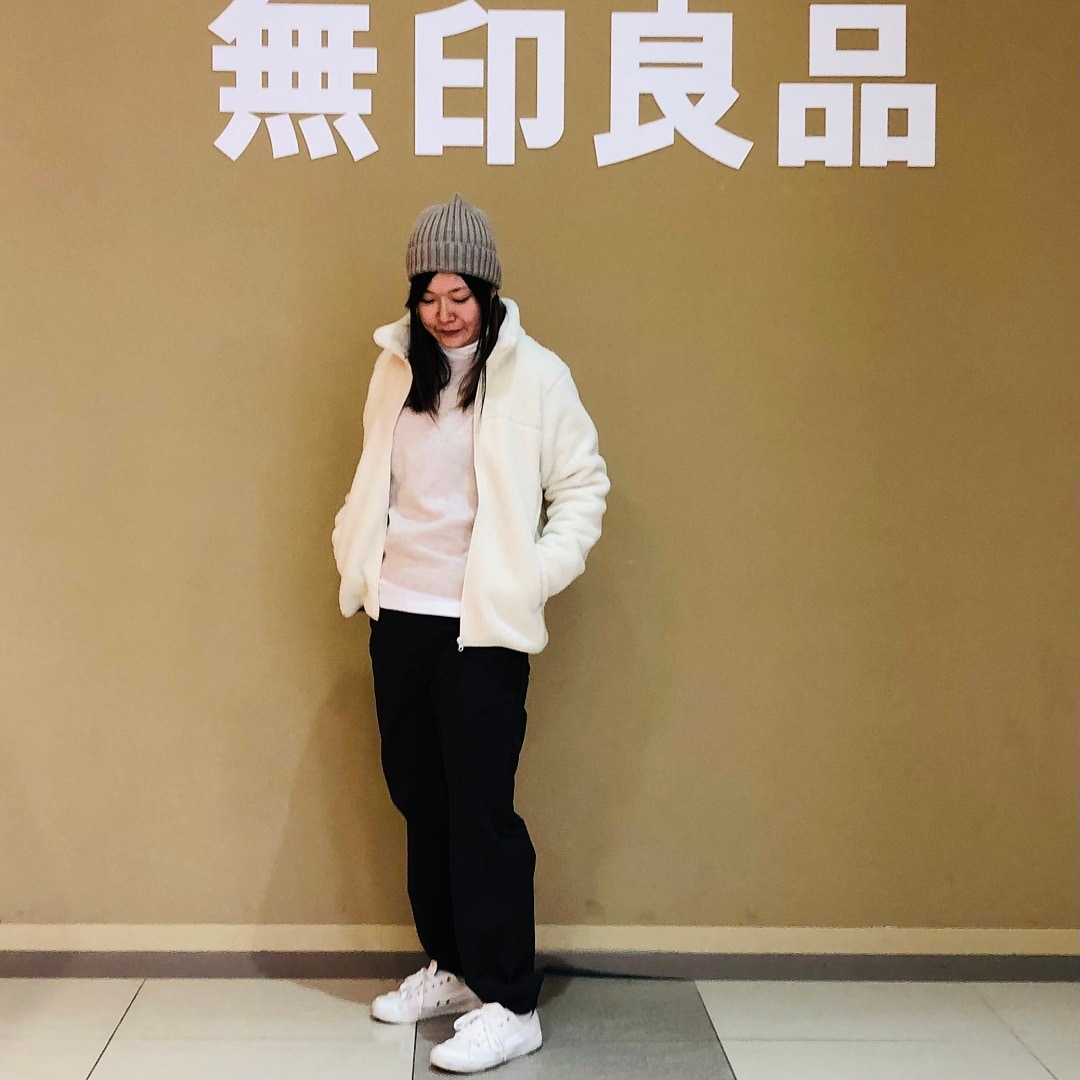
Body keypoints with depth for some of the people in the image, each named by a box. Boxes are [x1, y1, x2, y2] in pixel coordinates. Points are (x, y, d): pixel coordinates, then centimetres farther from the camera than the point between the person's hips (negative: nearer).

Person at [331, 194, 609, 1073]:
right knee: (421, 799, 13)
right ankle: (452, 967, 28)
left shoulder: (534, 375, -7)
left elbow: (584, 485, -5)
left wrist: (537, 576, -12)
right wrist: (356, 556, 6)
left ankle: (510, 1006, 4)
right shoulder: (397, 368, 8)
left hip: (482, 627, -6)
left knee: (481, 808, -5)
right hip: (399, 616, 6)